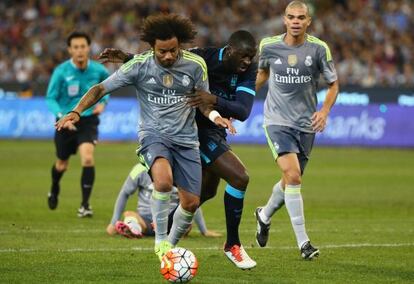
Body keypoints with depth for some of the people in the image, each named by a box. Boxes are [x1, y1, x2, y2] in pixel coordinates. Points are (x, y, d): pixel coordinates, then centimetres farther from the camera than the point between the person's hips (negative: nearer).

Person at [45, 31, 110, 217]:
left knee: (87, 158, -24)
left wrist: (103, 102, -4)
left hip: (88, 121, 0)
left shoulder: (98, 70, -7)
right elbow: (50, 99, -10)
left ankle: (85, 205, -14)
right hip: (66, 123, 0)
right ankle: (54, 190, 51)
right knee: (62, 165, 16)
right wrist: (62, 116, -26)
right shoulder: (61, 72, -14)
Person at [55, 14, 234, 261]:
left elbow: (203, 100, 8)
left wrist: (215, 115, -14)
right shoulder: (139, 65, -10)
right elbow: (101, 88, -6)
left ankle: (171, 246, 28)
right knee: (164, 180, -34)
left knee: (191, 203, 0)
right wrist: (76, 112, -20)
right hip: (154, 133, -3)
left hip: (186, 138, 3)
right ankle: (161, 241, -17)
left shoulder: (195, 65, -5)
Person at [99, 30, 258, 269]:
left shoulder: (249, 70, -10)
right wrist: (127, 58, -23)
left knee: (207, 191, 23)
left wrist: (215, 100, -40)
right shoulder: (204, 58, -20)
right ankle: (233, 245, -7)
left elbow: (243, 111, -22)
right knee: (239, 178, -18)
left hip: (214, 131, 7)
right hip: (197, 131, -7)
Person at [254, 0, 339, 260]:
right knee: (292, 175, -20)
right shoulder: (269, 46, -3)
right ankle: (303, 242, -17)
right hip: (277, 121, -2)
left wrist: (325, 111, -12)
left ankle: (265, 215, 46)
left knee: (291, 181, 13)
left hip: (306, 124, 2)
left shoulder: (319, 49, -6)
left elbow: (333, 85, 3)